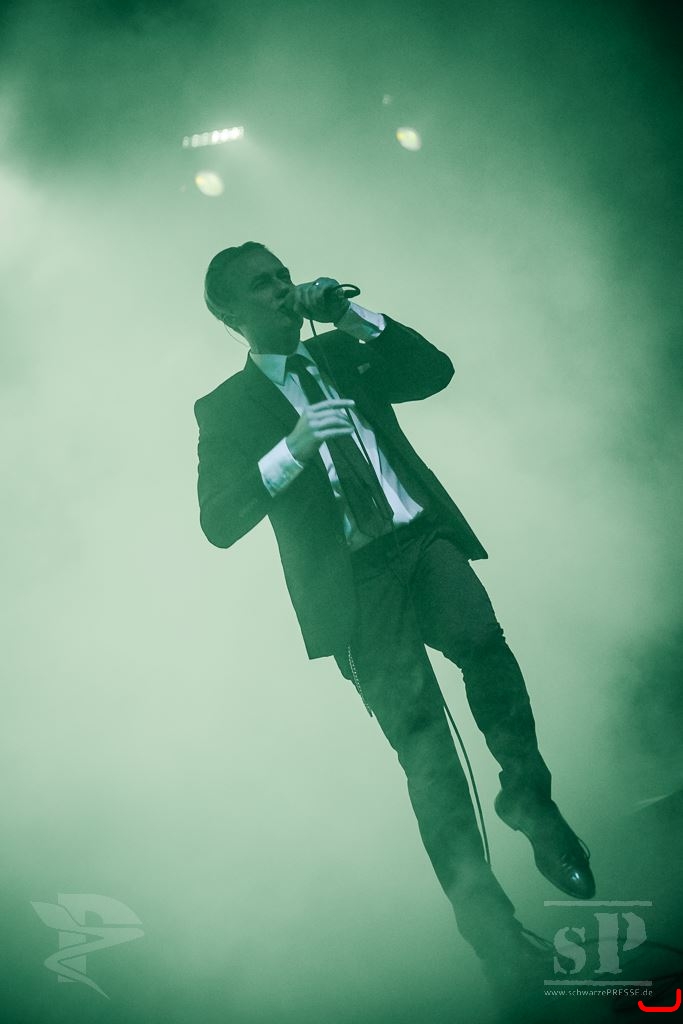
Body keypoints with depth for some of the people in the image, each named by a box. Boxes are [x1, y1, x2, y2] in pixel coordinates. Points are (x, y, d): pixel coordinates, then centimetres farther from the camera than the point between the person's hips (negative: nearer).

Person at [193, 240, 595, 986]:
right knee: (417, 727, -13)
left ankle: (527, 797, -5)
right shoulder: (225, 408, 8)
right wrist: (293, 447, -17)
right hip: (353, 581, -3)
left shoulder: (340, 352, 20)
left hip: (421, 538, 3)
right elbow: (218, 523, -4)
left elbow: (435, 369, 11)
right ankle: (477, 897, -6)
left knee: (484, 646, -26)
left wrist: (349, 314, 4)